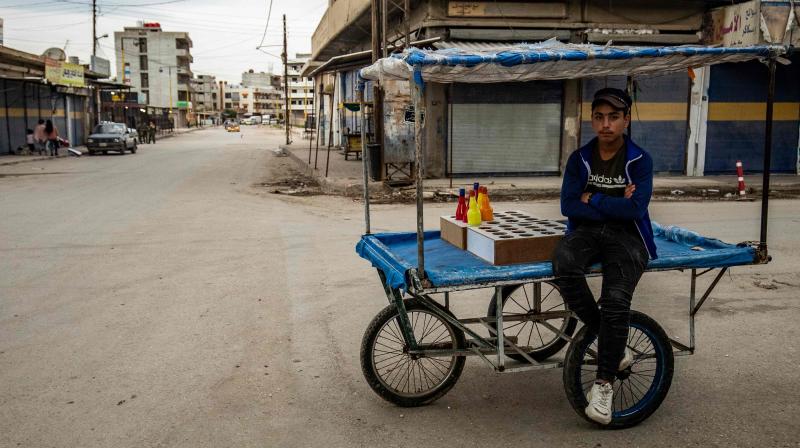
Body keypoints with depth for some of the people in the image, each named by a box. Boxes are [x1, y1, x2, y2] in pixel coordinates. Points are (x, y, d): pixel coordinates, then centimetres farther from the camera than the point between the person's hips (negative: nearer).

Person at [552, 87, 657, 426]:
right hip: (587, 231, 2)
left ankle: (604, 382, -11)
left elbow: (635, 210, -12)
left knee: (616, 300, -29)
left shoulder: (639, 160, 1)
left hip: (626, 236, -2)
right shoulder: (579, 159, 8)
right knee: (563, 261, -34)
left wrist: (593, 199, -6)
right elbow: (568, 206, -2)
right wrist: (614, 205, -8)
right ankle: (615, 347, -18)